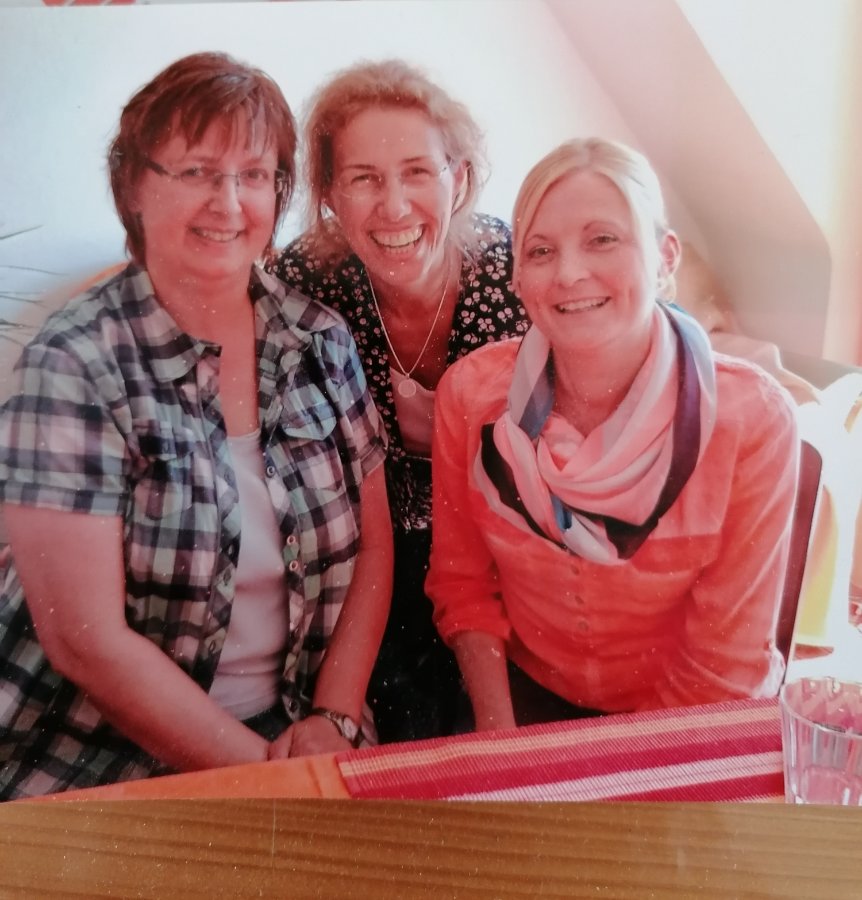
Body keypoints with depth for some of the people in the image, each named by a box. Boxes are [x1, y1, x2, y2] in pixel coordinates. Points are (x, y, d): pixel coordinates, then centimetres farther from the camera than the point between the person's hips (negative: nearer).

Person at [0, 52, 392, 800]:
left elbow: (372, 546, 4)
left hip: (292, 732, 4)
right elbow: (87, 641, -15)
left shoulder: (321, 339, 0)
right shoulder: (74, 365, -12)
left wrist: (334, 717, -6)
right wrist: (260, 770, -12)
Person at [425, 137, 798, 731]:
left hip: (686, 726, 0)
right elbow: (463, 586, -2)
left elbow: (725, 663, -11)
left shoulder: (753, 419, -18)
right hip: (526, 695, 1)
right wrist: (501, 741, -10)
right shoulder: (471, 392, -12)